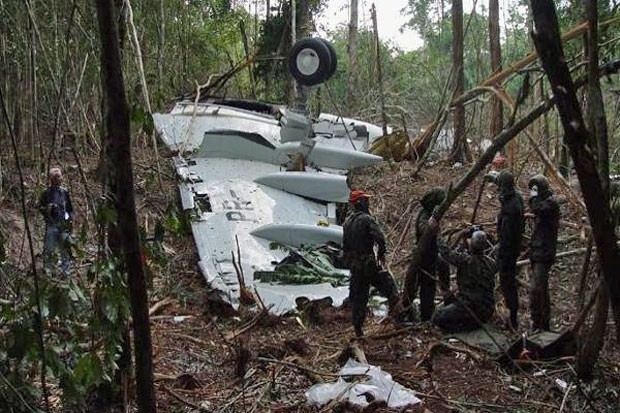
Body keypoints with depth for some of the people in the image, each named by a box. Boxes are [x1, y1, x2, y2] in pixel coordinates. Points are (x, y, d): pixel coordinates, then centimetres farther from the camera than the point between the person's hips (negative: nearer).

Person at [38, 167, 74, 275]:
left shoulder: (65, 192, 8)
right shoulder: (46, 193, 1)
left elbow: (70, 208, 14)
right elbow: (40, 207, 4)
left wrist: (70, 219, 4)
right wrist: (47, 208, -16)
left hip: (64, 224, 2)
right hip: (51, 224, -2)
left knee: (65, 248, 5)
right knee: (49, 248, -4)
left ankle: (65, 271, 14)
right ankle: (48, 270, 7)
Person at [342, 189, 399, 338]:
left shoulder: (347, 222, 11)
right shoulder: (366, 219, -12)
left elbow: (345, 246, 16)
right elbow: (380, 238, -22)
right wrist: (381, 255, -8)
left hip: (354, 265, 7)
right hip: (368, 263, -7)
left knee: (357, 297, 11)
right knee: (388, 285, 5)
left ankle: (358, 330, 15)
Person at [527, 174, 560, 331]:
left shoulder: (551, 202, -11)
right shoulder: (543, 202, 18)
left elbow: (537, 209, -32)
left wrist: (533, 195, -15)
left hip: (544, 252, -10)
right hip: (537, 251, 10)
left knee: (536, 288, -16)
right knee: (542, 288, 16)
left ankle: (537, 321, -14)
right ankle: (544, 323, 24)